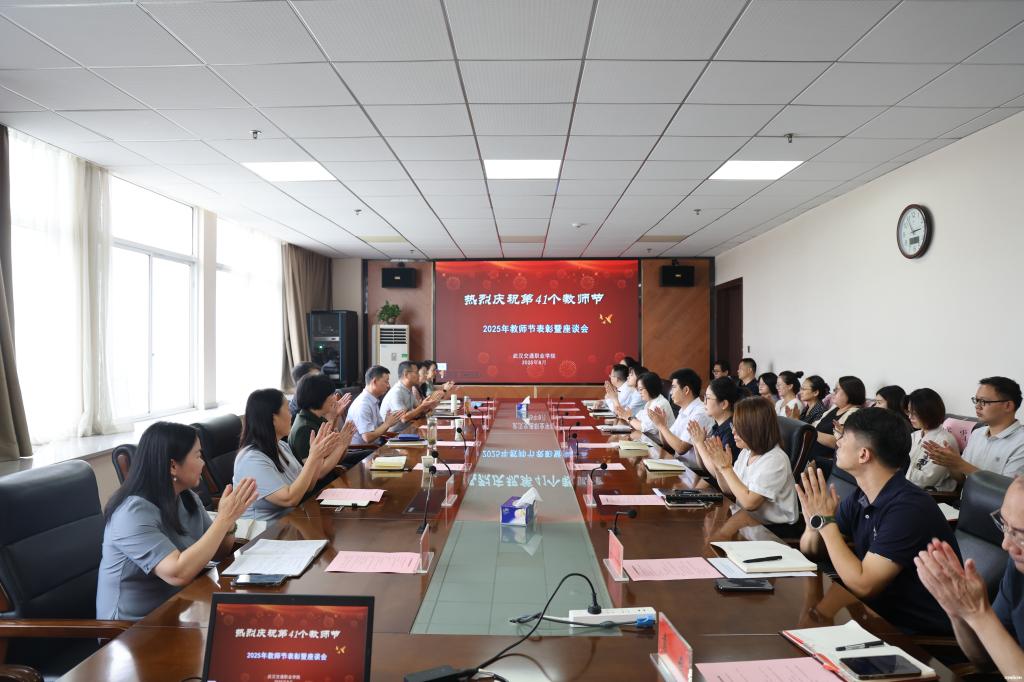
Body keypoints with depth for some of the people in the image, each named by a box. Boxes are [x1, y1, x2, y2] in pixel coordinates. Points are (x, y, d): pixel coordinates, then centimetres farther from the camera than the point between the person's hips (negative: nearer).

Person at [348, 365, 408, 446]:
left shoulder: (374, 401, 9)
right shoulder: (362, 404, -18)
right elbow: (367, 437, -22)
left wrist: (388, 422, -5)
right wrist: (388, 423, -15)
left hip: (372, 447, 8)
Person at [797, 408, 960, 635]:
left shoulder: (908, 508, -24)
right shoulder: (859, 498, -1)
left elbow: (862, 586, -26)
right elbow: (809, 550, 5)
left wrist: (825, 520, -21)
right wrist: (813, 522, -16)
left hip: (922, 632, -6)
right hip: (883, 612, 7)